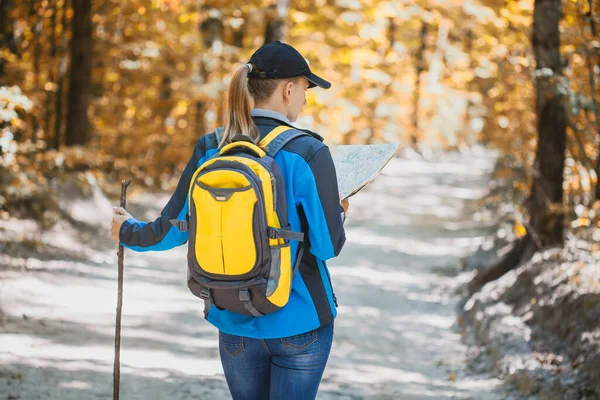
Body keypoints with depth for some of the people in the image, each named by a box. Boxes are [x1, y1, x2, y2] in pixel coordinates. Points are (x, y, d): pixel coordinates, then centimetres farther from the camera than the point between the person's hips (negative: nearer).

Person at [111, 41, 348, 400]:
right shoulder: (308, 153, -14)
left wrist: (128, 232, 22)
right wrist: (339, 215, 9)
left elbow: (172, 231, 2)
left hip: (235, 321, 4)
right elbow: (328, 246, -13)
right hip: (300, 322, -4)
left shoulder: (210, 151, -3)